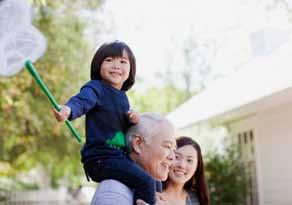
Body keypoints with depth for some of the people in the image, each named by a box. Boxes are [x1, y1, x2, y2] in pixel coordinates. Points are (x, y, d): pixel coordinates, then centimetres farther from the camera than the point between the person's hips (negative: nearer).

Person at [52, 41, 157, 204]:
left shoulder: (123, 96, 14)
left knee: (153, 179, 19)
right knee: (145, 182, -20)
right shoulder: (96, 88, -9)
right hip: (101, 159, -9)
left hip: (120, 157, 9)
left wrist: (132, 120, 0)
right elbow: (81, 101, -29)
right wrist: (68, 110, -52)